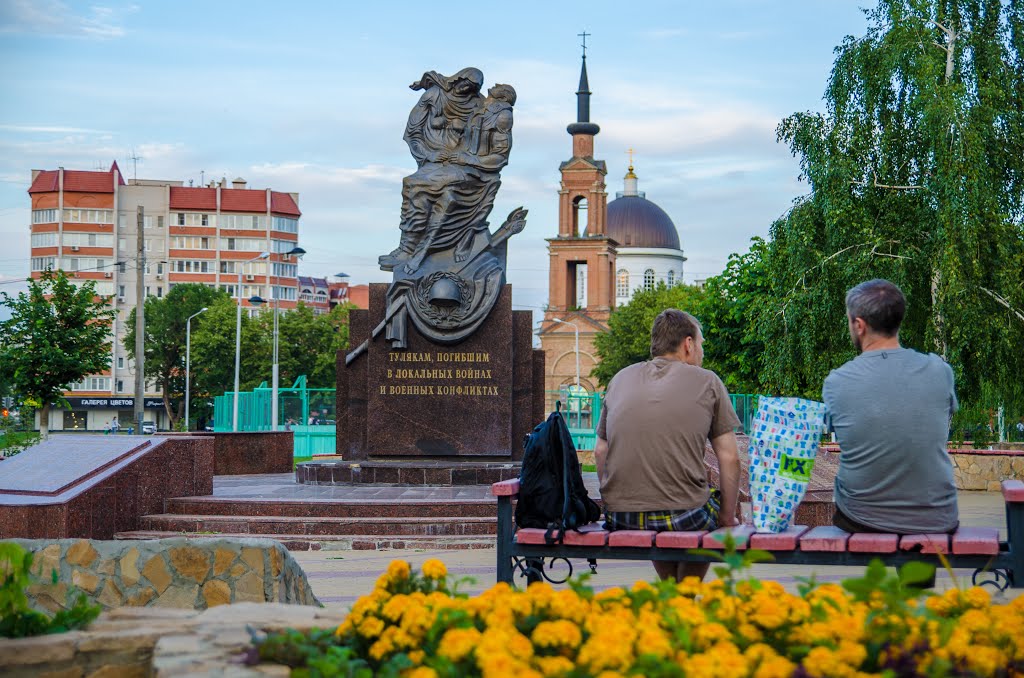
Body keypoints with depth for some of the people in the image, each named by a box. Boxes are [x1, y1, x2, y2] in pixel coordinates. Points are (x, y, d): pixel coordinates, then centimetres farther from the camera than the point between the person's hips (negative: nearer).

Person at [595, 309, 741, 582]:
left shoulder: (621, 378, 13)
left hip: (620, 519, 4)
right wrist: (727, 517, 10)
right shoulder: (707, 382, 3)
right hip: (683, 518, -4)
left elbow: (600, 451, 15)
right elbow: (729, 459, 1)